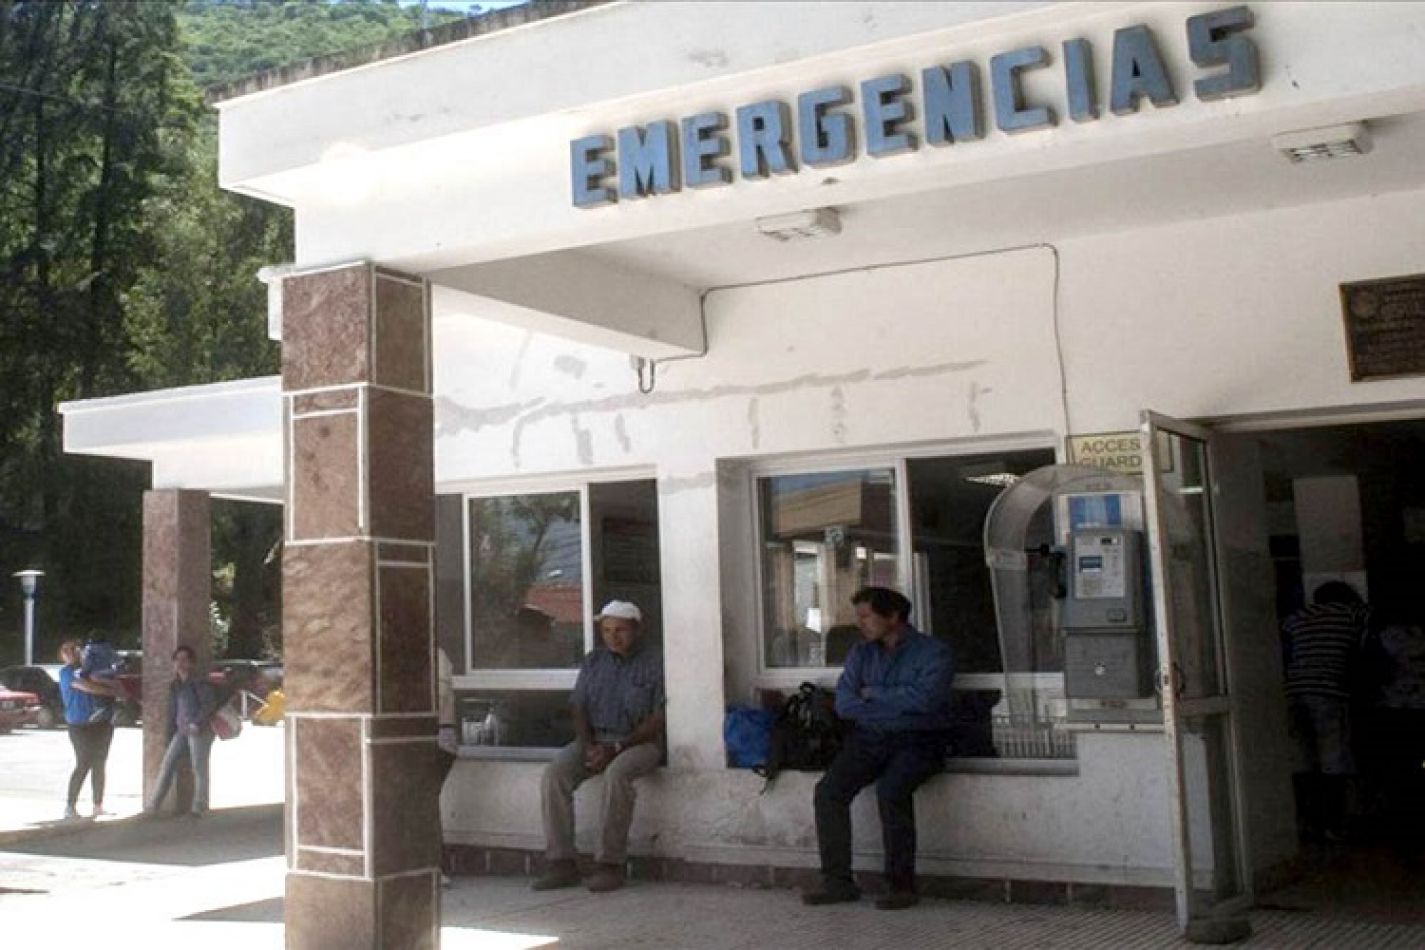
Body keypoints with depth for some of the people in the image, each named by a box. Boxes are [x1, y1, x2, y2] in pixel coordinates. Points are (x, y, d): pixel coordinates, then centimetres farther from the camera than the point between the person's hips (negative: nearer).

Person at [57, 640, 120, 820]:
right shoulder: (67, 672, -5)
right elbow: (87, 687, -19)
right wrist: (113, 690, -17)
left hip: (101, 723, 7)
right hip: (80, 725, -7)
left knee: (99, 765, 7)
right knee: (83, 765, -10)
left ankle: (98, 806, 12)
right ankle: (70, 806, -4)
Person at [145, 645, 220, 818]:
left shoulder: (199, 682, -5)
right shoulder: (174, 686, 16)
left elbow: (210, 704, -13)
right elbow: (172, 713, 19)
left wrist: (198, 723, -22)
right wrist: (170, 737, 16)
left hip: (200, 730, -7)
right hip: (181, 731, 7)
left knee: (199, 767, -5)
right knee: (167, 763, 2)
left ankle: (199, 807, 2)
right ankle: (154, 805, 5)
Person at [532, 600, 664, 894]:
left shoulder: (654, 663, -3)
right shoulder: (593, 661, 13)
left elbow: (658, 720, -9)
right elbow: (579, 708, 12)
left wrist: (616, 748, -17)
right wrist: (588, 746, -8)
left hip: (639, 741, -5)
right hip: (595, 738, 5)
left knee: (616, 773, -37)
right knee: (554, 773, -22)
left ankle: (610, 865, -29)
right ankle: (561, 863, -20)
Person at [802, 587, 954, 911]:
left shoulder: (933, 652, -2)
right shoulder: (861, 652, 15)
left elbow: (923, 698, -19)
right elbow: (843, 703, 2)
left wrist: (874, 694, -6)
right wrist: (897, 705, -9)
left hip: (917, 741, -5)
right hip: (869, 738, 5)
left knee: (891, 790, -32)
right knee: (829, 789, -18)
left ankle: (902, 884, -20)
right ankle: (838, 881, -9)